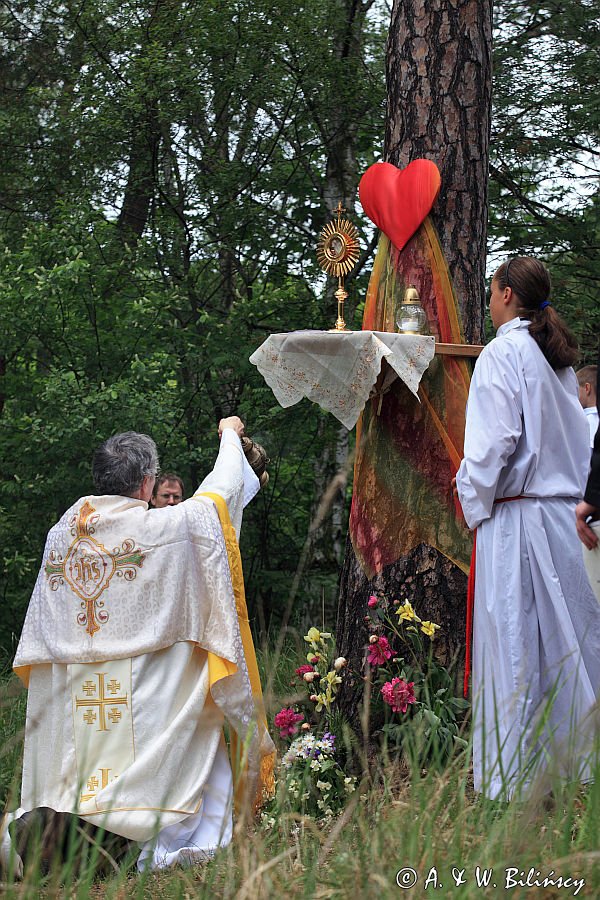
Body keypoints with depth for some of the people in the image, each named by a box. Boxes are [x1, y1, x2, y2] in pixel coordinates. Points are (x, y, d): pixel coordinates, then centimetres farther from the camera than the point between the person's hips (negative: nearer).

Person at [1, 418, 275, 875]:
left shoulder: (61, 533, 9)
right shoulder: (166, 528, -5)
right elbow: (222, 490, 12)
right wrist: (231, 435, 29)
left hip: (72, 713, 5)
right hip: (148, 712, -5)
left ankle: (37, 826, -21)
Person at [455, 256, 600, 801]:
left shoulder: (504, 353, -10)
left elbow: (494, 440, -17)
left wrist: (474, 504, -5)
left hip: (514, 518, -8)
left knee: (516, 651, -5)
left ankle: (516, 783, -2)